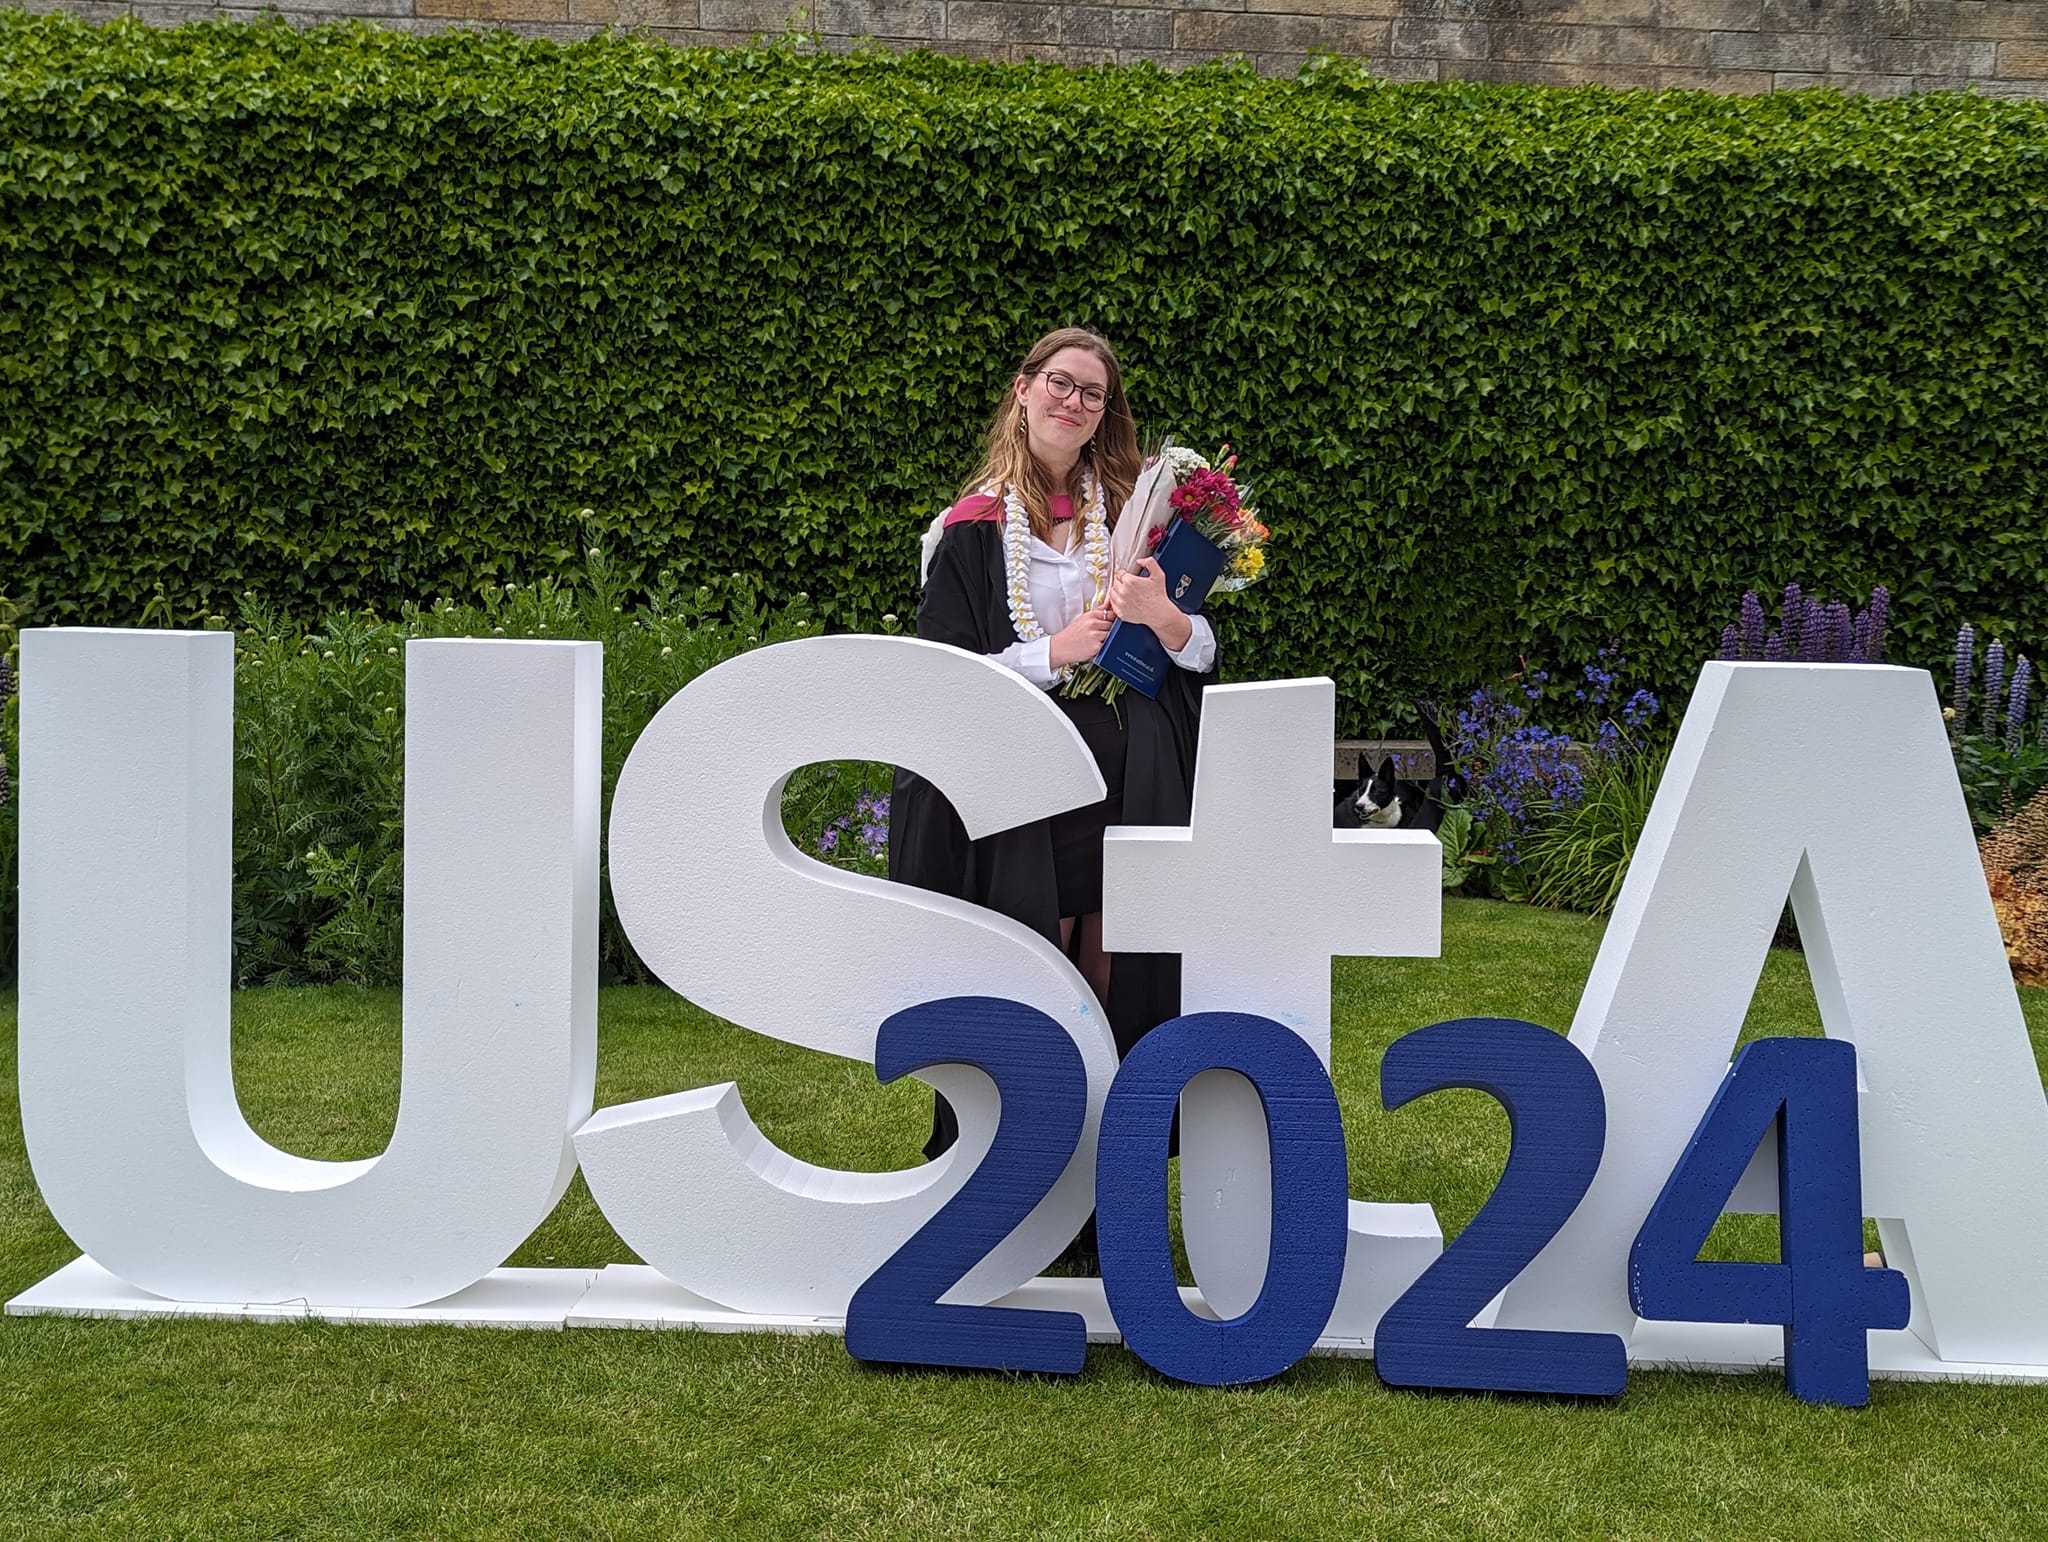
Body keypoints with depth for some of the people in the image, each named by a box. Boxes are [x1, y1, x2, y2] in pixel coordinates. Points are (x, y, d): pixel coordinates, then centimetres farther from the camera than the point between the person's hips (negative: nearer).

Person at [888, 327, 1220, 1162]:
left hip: (1128, 781, 2)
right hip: (1020, 787, -2)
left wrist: (1163, 618, -15)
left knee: (1120, 978, 2)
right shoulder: (975, 528, 3)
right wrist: (1057, 650, -12)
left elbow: (1207, 655, 7)